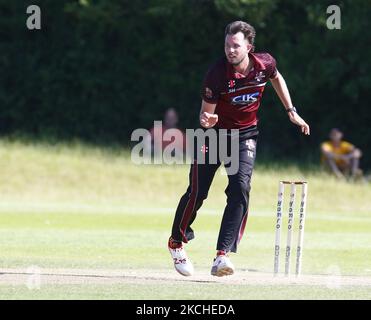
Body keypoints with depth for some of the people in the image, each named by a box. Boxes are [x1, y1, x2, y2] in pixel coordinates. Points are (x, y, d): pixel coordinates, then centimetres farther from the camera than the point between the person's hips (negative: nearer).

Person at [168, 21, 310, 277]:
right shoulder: (217, 73, -24)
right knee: (197, 192, -4)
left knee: (240, 188, -19)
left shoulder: (265, 63, -14)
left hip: (245, 135, 2)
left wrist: (291, 111, 13)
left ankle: (223, 255, -23)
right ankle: (176, 243, 24)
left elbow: (276, 78, 11)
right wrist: (206, 120, -42)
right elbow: (207, 112, -18)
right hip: (215, 132, -2)